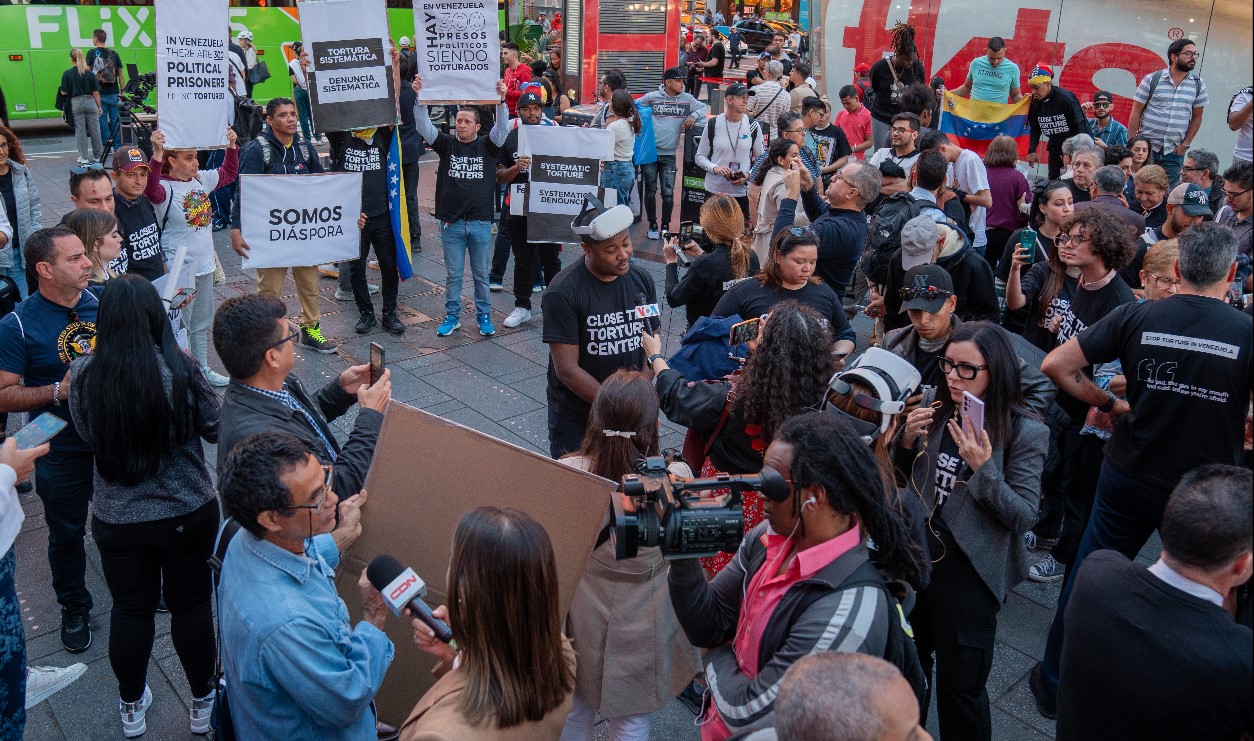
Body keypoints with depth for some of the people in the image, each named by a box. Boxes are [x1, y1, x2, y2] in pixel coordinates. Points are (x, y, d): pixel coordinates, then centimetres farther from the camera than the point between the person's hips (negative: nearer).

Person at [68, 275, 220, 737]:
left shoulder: (85, 377, -13)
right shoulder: (179, 372, -21)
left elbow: (87, 434, 4)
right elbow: (216, 429, -7)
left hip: (116, 520, 2)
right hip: (188, 513, -2)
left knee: (130, 610, 20)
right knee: (191, 605, 16)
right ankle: (203, 702, 34)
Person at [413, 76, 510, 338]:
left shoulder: (487, 146, 3)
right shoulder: (447, 144, 4)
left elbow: (502, 130, -13)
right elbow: (424, 127, -7)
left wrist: (501, 101, -29)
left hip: (481, 222, 0)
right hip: (451, 222, 1)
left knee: (481, 274, 10)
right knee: (453, 274, 9)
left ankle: (484, 316, 23)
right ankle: (452, 316, 21)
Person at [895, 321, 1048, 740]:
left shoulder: (1025, 433, -15)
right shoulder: (938, 414, -2)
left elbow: (1024, 517, -17)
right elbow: (906, 479, 10)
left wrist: (983, 468, -29)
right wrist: (907, 442, -10)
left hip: (969, 575, -5)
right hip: (918, 556, 5)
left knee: (959, 686, 10)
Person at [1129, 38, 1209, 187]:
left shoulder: (1198, 85, 6)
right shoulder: (1151, 80, -2)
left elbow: (1196, 117, 11)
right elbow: (1136, 113, -1)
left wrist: (1185, 144, 1)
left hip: (1175, 152, 2)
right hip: (1146, 147, -2)